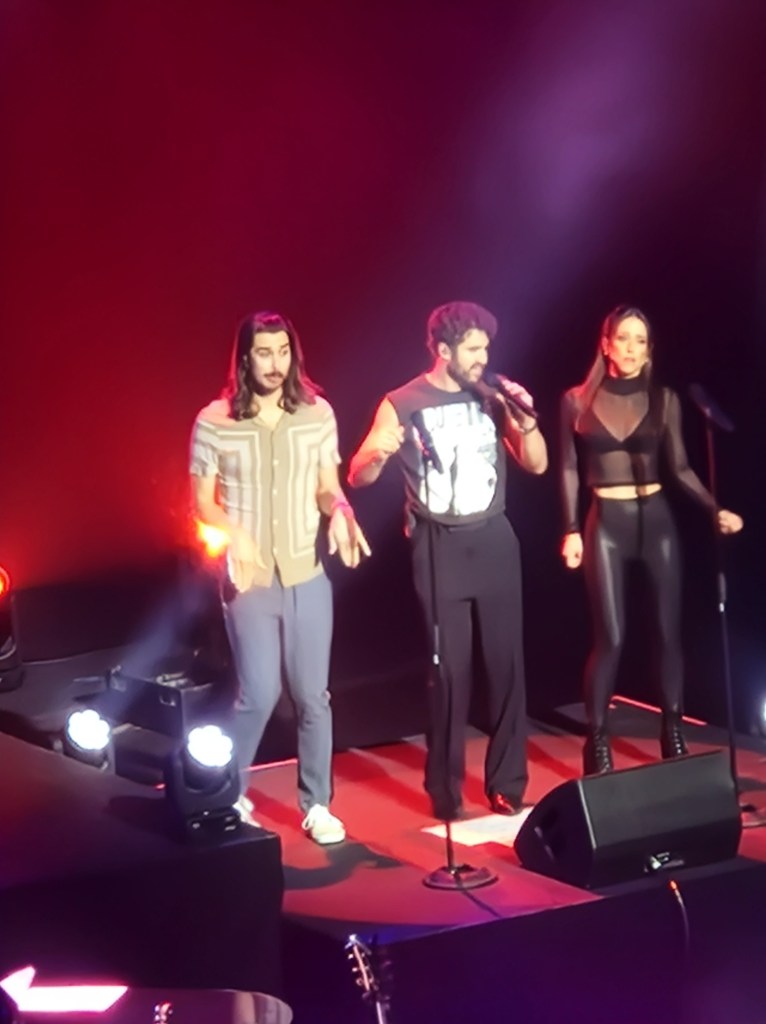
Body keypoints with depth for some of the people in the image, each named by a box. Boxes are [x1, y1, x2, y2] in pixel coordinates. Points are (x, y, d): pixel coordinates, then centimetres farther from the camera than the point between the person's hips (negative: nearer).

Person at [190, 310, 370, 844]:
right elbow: (203, 501, -1)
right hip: (250, 579, -3)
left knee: (313, 696, 7)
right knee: (260, 694, -5)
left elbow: (328, 487, 9)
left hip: (308, 576, 3)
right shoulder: (214, 422, -7)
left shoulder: (318, 414, 0)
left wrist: (340, 511, -13)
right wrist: (233, 534, -19)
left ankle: (317, 805, 21)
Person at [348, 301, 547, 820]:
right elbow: (358, 477, -6)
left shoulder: (493, 398, 5)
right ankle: (446, 791, 11)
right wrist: (377, 454, -28)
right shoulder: (403, 404, -4)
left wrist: (526, 421, -10)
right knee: (450, 671, 0)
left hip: (494, 542, 3)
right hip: (440, 548, -3)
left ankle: (508, 784, 15)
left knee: (506, 664, 4)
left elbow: (537, 465, 7)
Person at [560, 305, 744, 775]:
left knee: (669, 631, 4)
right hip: (606, 523, -2)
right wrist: (571, 530, -1)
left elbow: (680, 466, 4)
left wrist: (717, 510, -6)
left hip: (656, 520, 2)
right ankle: (597, 740, 7)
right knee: (611, 638, -5)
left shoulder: (664, 399, 3)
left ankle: (673, 732, 17)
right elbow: (570, 469, 4)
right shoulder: (578, 399, 1)